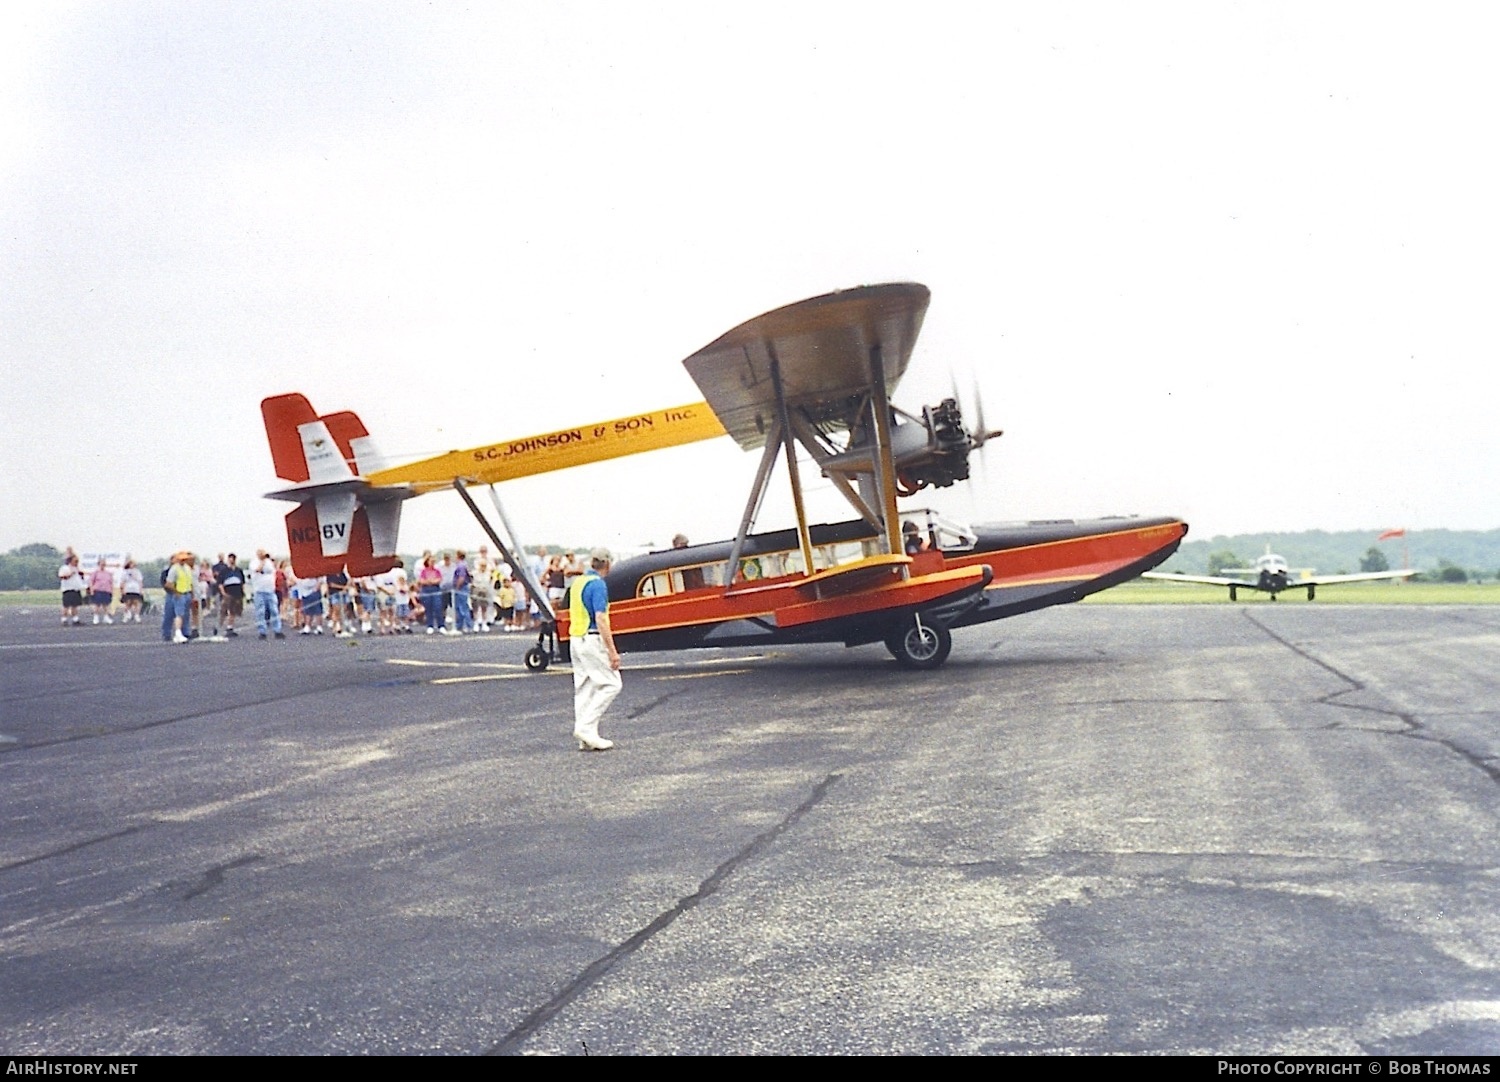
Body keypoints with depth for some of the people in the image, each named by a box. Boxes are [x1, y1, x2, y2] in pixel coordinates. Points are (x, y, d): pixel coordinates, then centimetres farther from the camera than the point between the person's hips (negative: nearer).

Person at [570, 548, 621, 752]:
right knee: (611, 684, -4)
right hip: (592, 641, -9)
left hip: (575, 639, 9)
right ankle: (585, 726, -9)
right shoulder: (598, 584, -14)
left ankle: (586, 739, 11)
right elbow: (600, 620, -20)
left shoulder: (578, 582, 14)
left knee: (584, 688, 10)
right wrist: (612, 651, -20)